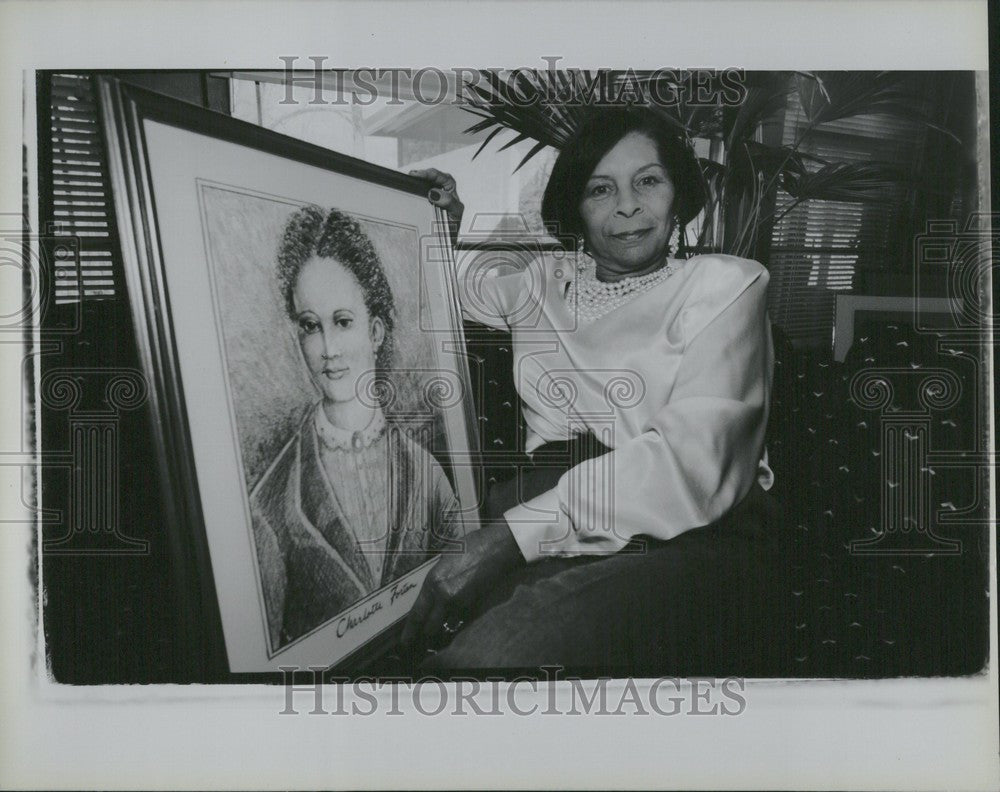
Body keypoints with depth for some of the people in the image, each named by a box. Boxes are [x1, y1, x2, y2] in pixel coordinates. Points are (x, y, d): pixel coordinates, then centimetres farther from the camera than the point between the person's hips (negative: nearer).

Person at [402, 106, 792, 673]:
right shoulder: (545, 285, 21)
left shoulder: (726, 284, 7)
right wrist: (445, 228, 20)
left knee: (492, 652, -33)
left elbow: (693, 461, -12)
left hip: (692, 537, -4)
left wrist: (510, 533, -21)